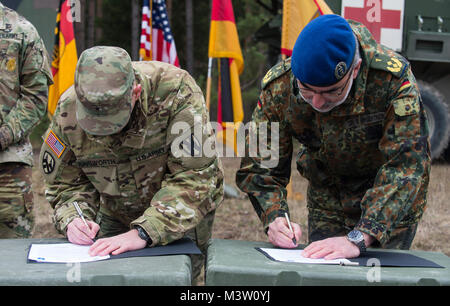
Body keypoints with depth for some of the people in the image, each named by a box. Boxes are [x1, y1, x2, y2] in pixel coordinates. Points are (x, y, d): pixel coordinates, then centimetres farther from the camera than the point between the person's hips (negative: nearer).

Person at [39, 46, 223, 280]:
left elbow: (194, 178, -34)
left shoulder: (176, 92, -33)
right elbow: (65, 183, -6)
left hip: (183, 217, -3)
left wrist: (143, 233, -42)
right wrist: (72, 219, -28)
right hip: (115, 216, 3)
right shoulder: (68, 110, -20)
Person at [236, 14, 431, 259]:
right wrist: (274, 218, -33)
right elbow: (259, 166, -13)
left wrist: (359, 238, -47)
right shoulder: (278, 87, -22)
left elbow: (406, 167, -37)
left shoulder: (393, 80, -33)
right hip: (325, 205, 3)